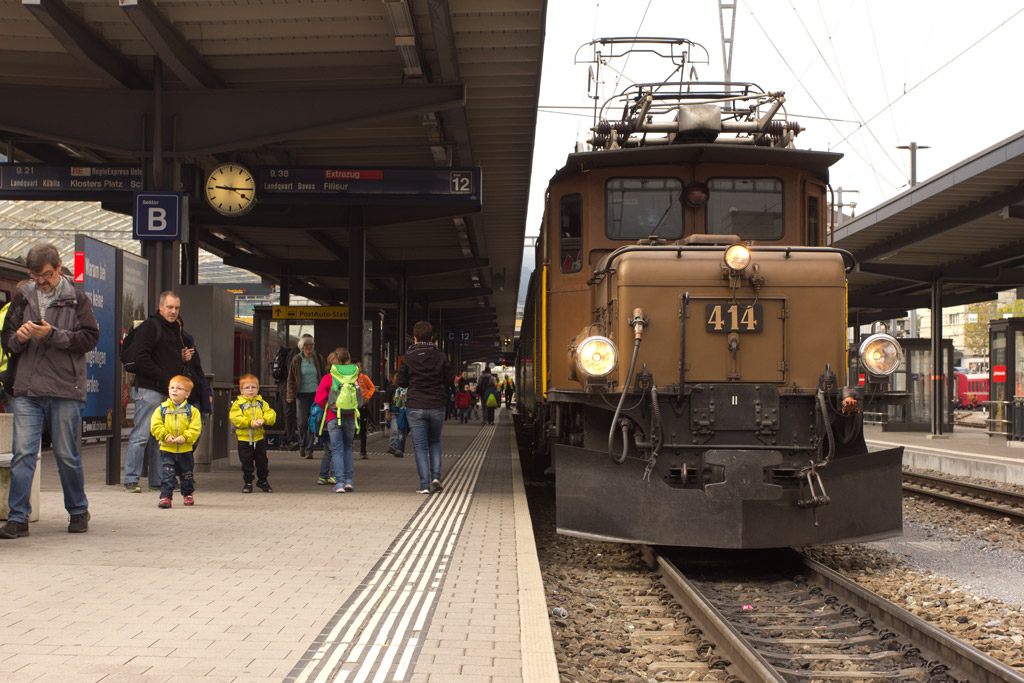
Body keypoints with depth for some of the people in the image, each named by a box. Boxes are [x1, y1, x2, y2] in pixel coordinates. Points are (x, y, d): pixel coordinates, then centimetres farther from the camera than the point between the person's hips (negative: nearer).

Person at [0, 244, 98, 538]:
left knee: (67, 455, 6)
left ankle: (78, 511, 22)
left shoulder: (77, 299, 3)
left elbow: (90, 337, -4)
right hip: (27, 390, 2)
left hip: (65, 391, -2)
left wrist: (53, 334, -14)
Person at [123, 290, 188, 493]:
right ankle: (131, 480, -3)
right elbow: (140, 357, -16)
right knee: (141, 435, -8)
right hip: (149, 390, -8)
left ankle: (157, 481, 15)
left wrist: (184, 357, 5)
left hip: (169, 392, 8)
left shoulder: (176, 330, 20)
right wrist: (164, 379, -17)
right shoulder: (149, 326, -6)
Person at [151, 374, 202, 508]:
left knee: (187, 474, 14)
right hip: (166, 449, -1)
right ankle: (165, 497, -4)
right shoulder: (161, 409, 2)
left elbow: (195, 428, -8)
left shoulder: (192, 410, -1)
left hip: (185, 449, 1)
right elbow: (155, 426, -5)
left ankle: (188, 494, 34)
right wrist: (165, 436, -18)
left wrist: (184, 437, -21)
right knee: (167, 474, -7)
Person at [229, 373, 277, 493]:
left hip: (259, 438, 3)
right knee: (247, 463, 4)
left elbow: (271, 415, -1)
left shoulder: (262, 403, 6)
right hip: (244, 439, -3)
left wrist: (263, 420, -21)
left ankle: (262, 481, 27)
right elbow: (235, 418, -16)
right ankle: (247, 482, 18)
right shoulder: (238, 404, -5)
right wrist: (250, 423, -24)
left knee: (262, 461, 10)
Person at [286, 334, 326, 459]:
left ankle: (309, 449, 3)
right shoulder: (296, 360, 3)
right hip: (302, 394, 0)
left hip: (316, 394, 0)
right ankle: (302, 446, 19)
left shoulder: (318, 359, 5)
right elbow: (291, 379, 8)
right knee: (302, 422, -4)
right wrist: (290, 395, -1)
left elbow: (325, 376, 11)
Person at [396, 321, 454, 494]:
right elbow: (450, 380, 2)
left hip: (415, 407, -2)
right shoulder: (441, 356, -2)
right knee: (435, 442, 19)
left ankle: (424, 484, 0)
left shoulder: (408, 358, -6)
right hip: (437, 407, 2)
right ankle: (436, 477, 4)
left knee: (420, 446, 4)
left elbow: (401, 382, 0)